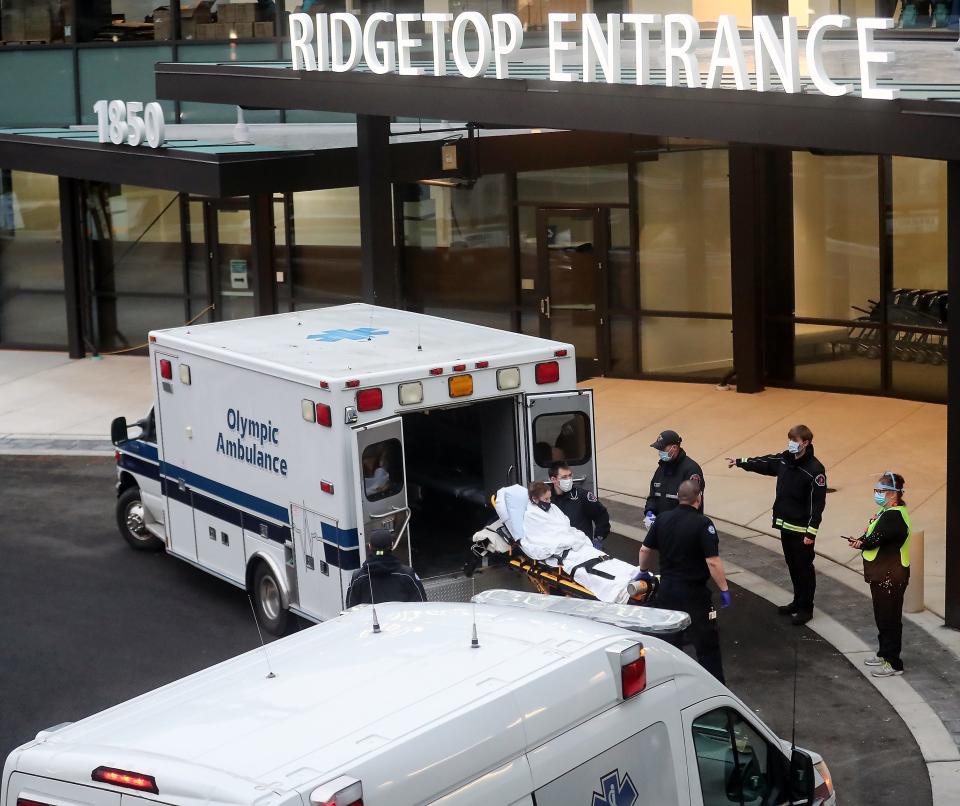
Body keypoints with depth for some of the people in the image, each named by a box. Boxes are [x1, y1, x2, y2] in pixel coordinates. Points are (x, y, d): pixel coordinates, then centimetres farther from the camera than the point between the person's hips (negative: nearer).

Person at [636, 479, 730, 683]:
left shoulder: (662, 520, 2)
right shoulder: (702, 524, -16)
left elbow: (645, 550, 11)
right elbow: (712, 561, -20)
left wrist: (644, 571, 29)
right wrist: (724, 589, -12)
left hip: (666, 590, 6)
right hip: (694, 593, -6)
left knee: (668, 640, 18)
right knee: (707, 643, 3)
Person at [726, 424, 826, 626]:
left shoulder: (814, 469, -20)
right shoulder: (784, 460, 2)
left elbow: (817, 503, -20)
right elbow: (764, 463, 22)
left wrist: (811, 532, -22)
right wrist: (740, 462, 26)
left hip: (802, 529, -7)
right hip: (785, 525, 7)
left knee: (804, 568, 3)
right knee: (792, 565, 18)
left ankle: (806, 609, 13)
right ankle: (798, 602, 31)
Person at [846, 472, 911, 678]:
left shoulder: (895, 516, -21)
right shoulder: (887, 512, 12)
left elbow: (876, 538, -29)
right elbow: (870, 535, 9)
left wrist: (861, 542, -10)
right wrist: (861, 541, -12)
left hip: (891, 577, -10)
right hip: (881, 576, 10)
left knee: (889, 619, -3)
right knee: (882, 616, 20)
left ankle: (893, 664, 4)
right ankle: (884, 654, 34)